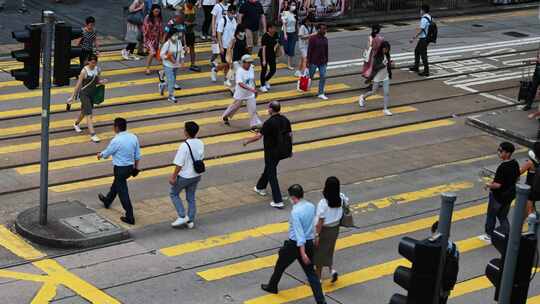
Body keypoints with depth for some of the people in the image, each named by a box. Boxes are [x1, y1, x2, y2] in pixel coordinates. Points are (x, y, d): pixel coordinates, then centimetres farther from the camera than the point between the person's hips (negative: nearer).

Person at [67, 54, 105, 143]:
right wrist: (72, 97, -15)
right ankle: (92, 134, -12)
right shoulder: (84, 71, -18)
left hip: (92, 94, 7)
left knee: (84, 111, 24)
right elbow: (78, 84, -15)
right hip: (84, 94, -7)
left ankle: (76, 124, 51)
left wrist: (102, 81, -10)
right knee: (89, 114, -12)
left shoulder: (97, 69, -1)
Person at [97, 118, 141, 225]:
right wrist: (136, 167, 18)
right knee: (116, 184, 31)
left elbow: (106, 153, -6)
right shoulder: (133, 137, -3)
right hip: (130, 167, 8)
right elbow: (137, 155, 4)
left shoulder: (116, 141, -23)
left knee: (123, 192, 1)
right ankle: (107, 200, 55)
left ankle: (130, 217, 3)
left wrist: (100, 155, 17)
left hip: (120, 169, -8)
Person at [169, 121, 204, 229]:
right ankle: (190, 221, 25)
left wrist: (173, 176, -11)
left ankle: (182, 216, 9)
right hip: (196, 175, 6)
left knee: (174, 194, 16)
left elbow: (179, 164, -22)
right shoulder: (200, 143, -5)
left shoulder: (184, 146, -26)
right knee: (191, 197, 19)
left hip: (184, 176, -6)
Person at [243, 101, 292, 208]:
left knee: (272, 175, 0)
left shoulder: (269, 123, -22)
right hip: (283, 150, 8)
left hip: (272, 152, -7)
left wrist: (247, 141, -4)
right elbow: (290, 135, 5)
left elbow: (258, 136, -20)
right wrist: (290, 149, 16)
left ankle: (278, 201, -4)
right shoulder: (285, 120, -1)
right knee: (269, 168, 28)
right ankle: (260, 187, 49)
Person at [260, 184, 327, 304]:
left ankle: (272, 286, 43)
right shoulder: (311, 206, -2)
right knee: (310, 272, 9)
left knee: (280, 265, 20)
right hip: (309, 243, 6)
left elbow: (299, 233, -25)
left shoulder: (295, 212, -24)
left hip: (295, 244, -6)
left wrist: (303, 254, -24)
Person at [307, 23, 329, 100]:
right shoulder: (313, 39, -12)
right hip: (314, 62, -5)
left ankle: (321, 93, 7)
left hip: (322, 62, 5)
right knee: (310, 76, 6)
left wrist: (326, 60, 15)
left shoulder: (325, 39, 7)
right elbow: (309, 50, -13)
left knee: (323, 77, -1)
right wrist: (308, 61, -15)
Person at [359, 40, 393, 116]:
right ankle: (363, 97, 41)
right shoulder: (377, 57, -19)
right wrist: (383, 64, -34)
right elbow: (374, 67, -25)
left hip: (385, 78, 5)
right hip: (377, 78, -5)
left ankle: (385, 109, 3)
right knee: (373, 92, 12)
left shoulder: (387, 56, -1)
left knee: (387, 93, -4)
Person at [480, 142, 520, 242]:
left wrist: (489, 185, -10)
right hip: (510, 194, 7)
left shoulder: (502, 167, -30)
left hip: (499, 196, -7)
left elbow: (498, 185, -28)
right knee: (503, 217, 20)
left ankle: (489, 235, 31)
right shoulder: (515, 164, -4)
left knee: (491, 215, 15)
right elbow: (517, 178, 10)